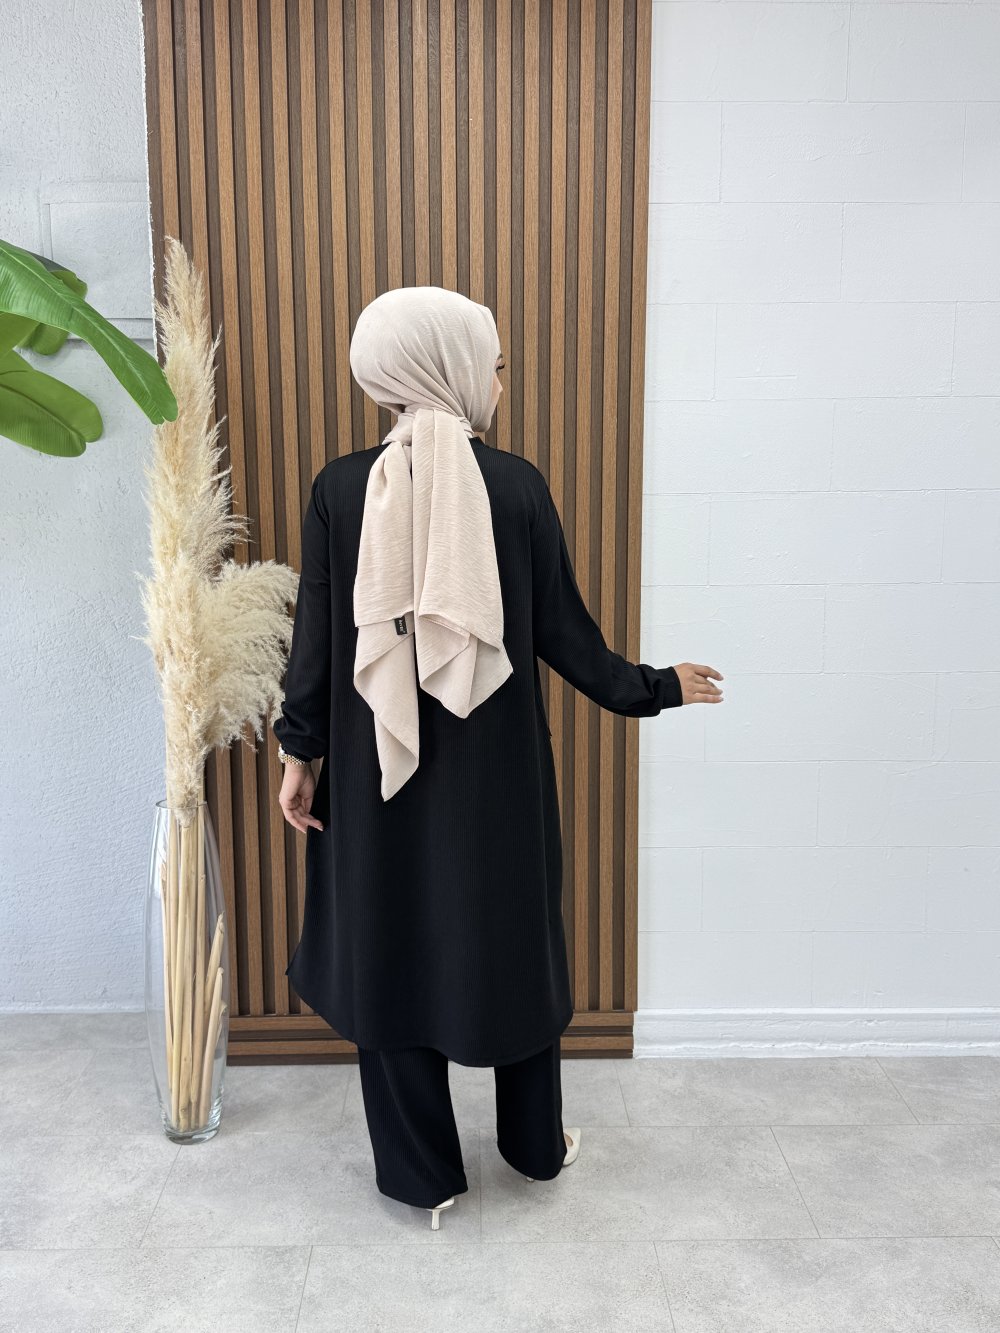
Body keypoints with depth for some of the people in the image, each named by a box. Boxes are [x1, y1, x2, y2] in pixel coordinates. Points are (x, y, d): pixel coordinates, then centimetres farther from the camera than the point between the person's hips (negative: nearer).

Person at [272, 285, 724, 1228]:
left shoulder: (340, 488, -7)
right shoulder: (517, 485, -9)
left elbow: (317, 632, -4)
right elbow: (562, 630, -5)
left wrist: (299, 752, 6)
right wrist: (652, 689, 11)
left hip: (378, 762, 1)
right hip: (496, 769, 0)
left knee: (393, 946, 15)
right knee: (512, 940, 18)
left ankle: (422, 1173, 29)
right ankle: (536, 1145, 38)